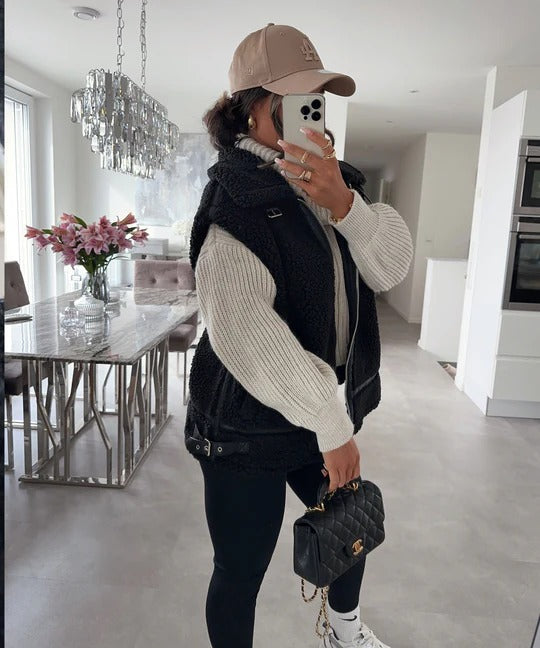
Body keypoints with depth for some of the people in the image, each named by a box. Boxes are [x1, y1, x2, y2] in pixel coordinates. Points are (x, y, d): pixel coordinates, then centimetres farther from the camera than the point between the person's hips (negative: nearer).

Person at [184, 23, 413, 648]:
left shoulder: (335, 181, 4)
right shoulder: (238, 198, -19)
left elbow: (391, 266, -6)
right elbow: (242, 331, -30)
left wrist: (342, 202, -25)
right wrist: (331, 426, -23)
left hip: (323, 408, 8)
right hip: (247, 426, -7)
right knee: (240, 573, 8)